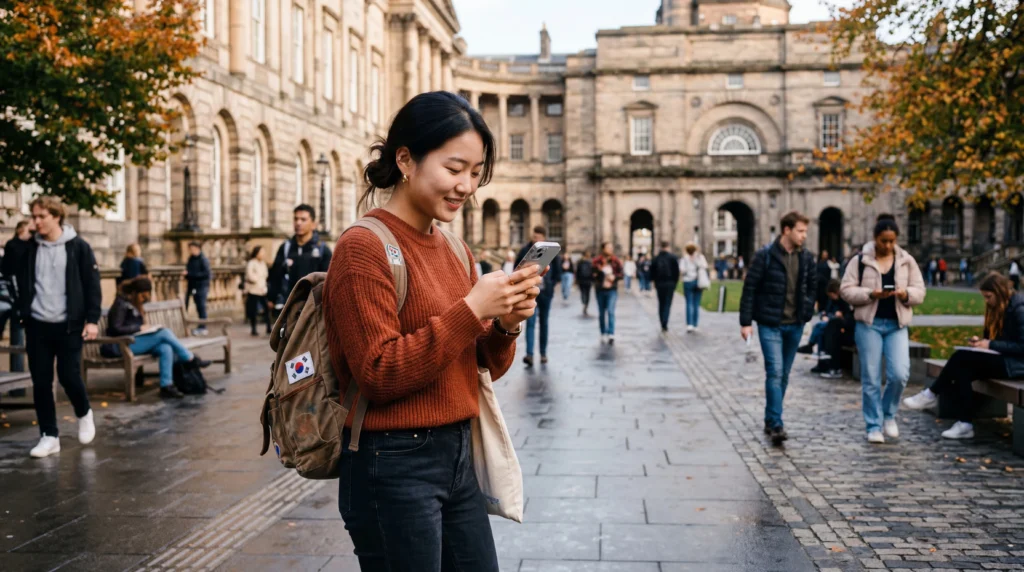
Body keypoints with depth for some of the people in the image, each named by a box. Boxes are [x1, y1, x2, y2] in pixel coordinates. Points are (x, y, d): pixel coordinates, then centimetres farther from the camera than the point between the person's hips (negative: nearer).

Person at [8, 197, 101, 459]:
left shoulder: (78, 247, -4)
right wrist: (23, 312, 6)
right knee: (41, 383, 3)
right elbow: (21, 282, 16)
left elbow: (92, 285, -4)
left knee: (69, 377, -4)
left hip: (69, 325, -3)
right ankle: (49, 436, 13)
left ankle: (84, 415, 26)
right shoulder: (30, 249, 7)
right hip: (37, 325, 4)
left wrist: (92, 319, -10)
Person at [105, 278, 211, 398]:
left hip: (137, 341, 9)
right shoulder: (121, 304, -10)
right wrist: (139, 328, -16)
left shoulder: (137, 304, 17)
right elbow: (115, 329, -17)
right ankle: (192, 359, -9)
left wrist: (146, 328, 3)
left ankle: (166, 386, -28)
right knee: (164, 333, -22)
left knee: (166, 348, -21)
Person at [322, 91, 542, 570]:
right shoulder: (363, 248, -14)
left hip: (459, 457, 8)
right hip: (394, 468, -7)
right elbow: (378, 375, -19)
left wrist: (505, 325, -8)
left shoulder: (453, 251, 9)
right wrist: (470, 311, -22)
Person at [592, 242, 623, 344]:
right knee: (601, 313, 9)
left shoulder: (616, 261, 0)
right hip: (600, 290, 1)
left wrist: (614, 277, -13)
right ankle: (603, 334, 21)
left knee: (611, 312, -14)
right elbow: (591, 274, -2)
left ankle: (611, 334, -18)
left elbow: (621, 273, 5)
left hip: (612, 290, -1)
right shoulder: (596, 261, -3)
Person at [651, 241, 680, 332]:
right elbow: (677, 271, -6)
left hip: (659, 283, 3)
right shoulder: (673, 257, -5)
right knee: (668, 304, -2)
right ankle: (665, 324, -15)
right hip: (670, 283, -3)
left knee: (661, 304, 12)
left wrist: (654, 282, 12)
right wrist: (675, 282, 5)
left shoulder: (656, 258, 2)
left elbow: (652, 271, 3)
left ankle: (663, 325, 15)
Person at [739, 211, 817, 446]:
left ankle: (770, 421, 24)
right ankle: (776, 425, -13)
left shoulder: (806, 258, 6)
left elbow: (812, 285, 21)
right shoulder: (765, 256, -9)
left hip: (795, 325, 5)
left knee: (784, 375, 11)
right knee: (775, 372, -14)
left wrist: (807, 309, 9)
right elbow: (749, 289, -8)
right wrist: (746, 322, -11)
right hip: (770, 324, -5)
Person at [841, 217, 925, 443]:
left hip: (897, 325, 2)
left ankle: (889, 414, 17)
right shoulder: (860, 261, 0)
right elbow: (846, 290, -3)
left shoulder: (907, 261, 8)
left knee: (900, 374, -10)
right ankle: (874, 426, 12)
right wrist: (871, 294, -18)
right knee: (871, 378, 1)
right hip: (869, 324, -2)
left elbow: (920, 291, 9)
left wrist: (906, 294, -13)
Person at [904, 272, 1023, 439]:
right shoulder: (1001, 307, 14)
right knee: (961, 371, -14)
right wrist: (981, 341, -1)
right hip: (1005, 359, 9)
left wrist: (991, 345, -17)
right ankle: (965, 425, -17)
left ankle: (932, 394, -5)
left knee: (960, 358, -20)